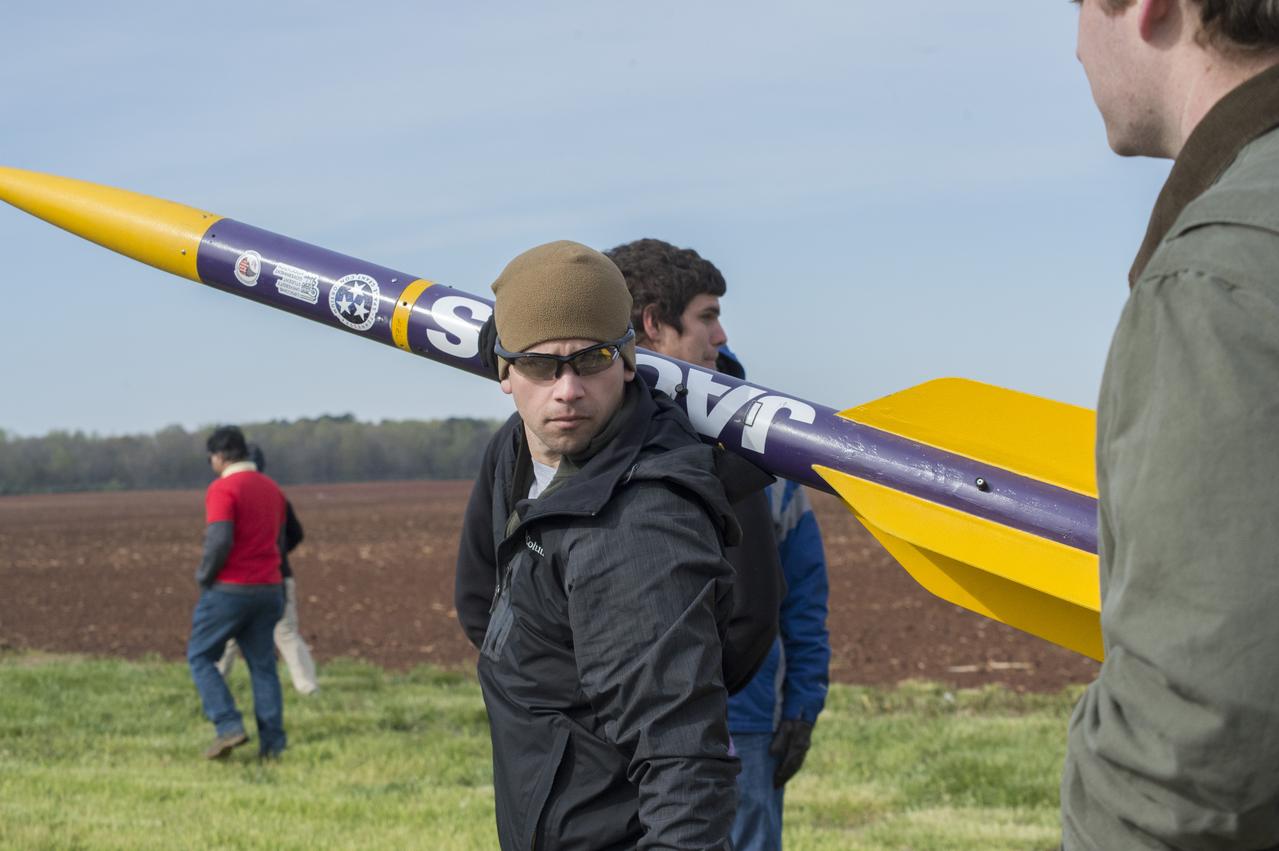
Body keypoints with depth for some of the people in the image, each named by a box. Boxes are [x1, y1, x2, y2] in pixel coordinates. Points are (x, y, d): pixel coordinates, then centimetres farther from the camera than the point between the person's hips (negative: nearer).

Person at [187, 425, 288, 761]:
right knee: (263, 665, 8)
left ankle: (228, 726, -6)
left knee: (200, 657, 7)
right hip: (268, 589, 7)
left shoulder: (223, 489, -12)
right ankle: (272, 742, 0)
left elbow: (220, 541, -21)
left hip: (229, 590, -7)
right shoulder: (272, 489, 13)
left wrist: (204, 575, -7)